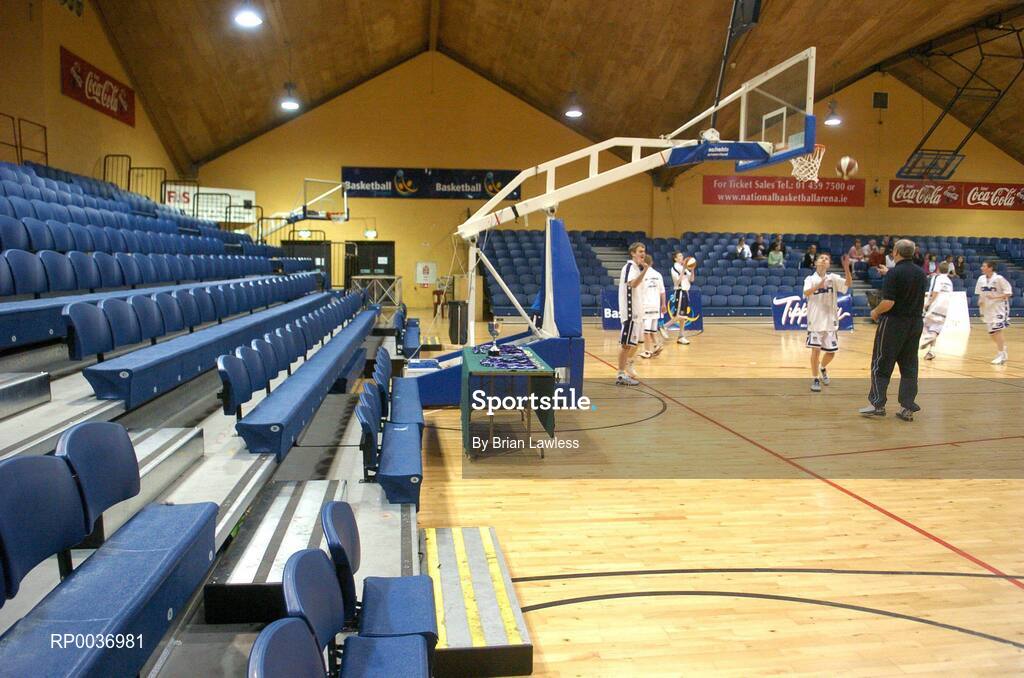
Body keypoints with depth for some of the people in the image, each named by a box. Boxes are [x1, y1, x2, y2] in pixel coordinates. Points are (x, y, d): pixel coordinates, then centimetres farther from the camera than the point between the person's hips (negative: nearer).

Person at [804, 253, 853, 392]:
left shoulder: (833, 278, 2)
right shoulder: (810, 279, -3)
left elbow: (848, 284, -15)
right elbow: (806, 293, -22)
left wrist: (847, 268, -31)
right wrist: (818, 286, -43)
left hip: (830, 320, 2)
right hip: (815, 320, -2)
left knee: (831, 352, 9)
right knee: (816, 350, -7)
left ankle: (823, 368, 40)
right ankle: (815, 379, 7)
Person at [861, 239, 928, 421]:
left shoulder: (894, 273, -14)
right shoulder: (921, 273, 8)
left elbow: (888, 302, -20)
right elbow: (918, 299, 17)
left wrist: (876, 312, -3)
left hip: (894, 322, -6)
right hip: (916, 322, 7)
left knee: (881, 365, 4)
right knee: (909, 367, 9)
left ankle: (878, 404, 6)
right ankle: (907, 408, 10)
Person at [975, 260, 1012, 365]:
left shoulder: (999, 278, -15)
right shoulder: (981, 279, 2)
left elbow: (1008, 293, -14)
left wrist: (995, 297, -25)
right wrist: (980, 301, -3)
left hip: (999, 308, -7)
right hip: (988, 308, 7)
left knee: (996, 330, -16)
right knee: (992, 333, 11)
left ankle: (1001, 355, -9)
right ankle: (1003, 351, 32)